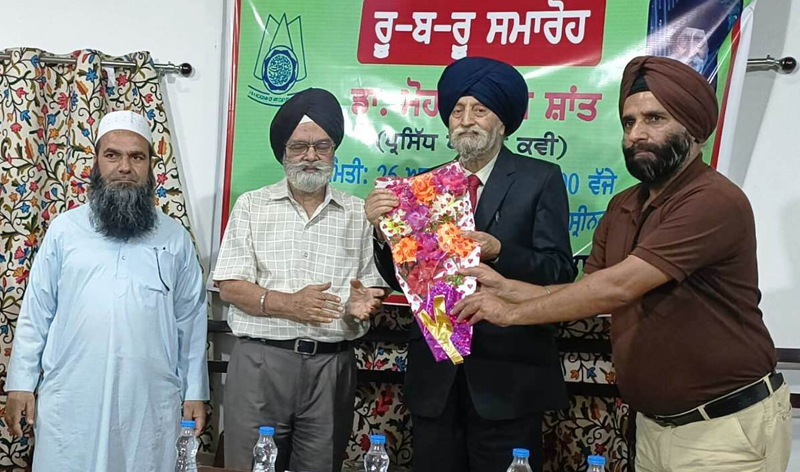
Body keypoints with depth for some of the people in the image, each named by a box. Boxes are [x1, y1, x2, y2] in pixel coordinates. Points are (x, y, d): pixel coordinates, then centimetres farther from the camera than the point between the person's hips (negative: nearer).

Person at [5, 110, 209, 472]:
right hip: (70, 399, 0)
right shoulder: (64, 230, 4)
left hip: (150, 401, 0)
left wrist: (195, 392, 5)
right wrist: (21, 385, 1)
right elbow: (35, 314, 6)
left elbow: (191, 321, 7)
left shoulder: (175, 238, 5)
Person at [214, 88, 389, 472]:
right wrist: (286, 304, -16)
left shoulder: (358, 213, 9)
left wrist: (363, 303, -14)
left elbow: (373, 286, 9)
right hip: (260, 360, -1)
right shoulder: (252, 206, 6)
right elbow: (230, 286, -1)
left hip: (331, 365, 1)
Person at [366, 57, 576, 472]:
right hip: (435, 376, 4)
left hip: (506, 377, -3)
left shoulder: (540, 180, 0)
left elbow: (560, 271, -8)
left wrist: (498, 251, -24)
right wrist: (384, 229, -11)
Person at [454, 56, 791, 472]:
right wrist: (505, 287, -7)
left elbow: (617, 287, -27)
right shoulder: (622, 208, 7)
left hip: (726, 427, -7)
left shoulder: (714, 200, -21)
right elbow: (590, 294, 7)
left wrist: (513, 312, -18)